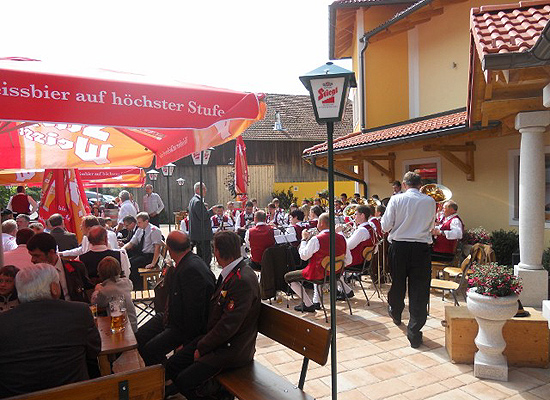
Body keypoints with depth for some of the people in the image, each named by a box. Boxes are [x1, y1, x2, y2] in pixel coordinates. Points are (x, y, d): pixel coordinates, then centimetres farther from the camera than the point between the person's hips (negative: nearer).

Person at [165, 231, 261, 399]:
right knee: (172, 366, 5)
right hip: (216, 338, 9)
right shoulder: (229, 273, 4)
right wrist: (204, 341, 6)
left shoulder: (244, 280, -26)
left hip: (232, 348, -9)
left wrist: (202, 348, -13)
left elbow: (228, 325, -25)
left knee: (184, 381, -13)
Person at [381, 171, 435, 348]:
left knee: (397, 284, 19)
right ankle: (414, 333, 4)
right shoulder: (430, 201, -1)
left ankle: (396, 314, 44)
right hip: (421, 249, 0)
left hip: (399, 247, 0)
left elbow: (385, 226, -5)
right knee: (419, 289, 3)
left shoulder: (396, 199, -6)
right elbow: (430, 226, 12)